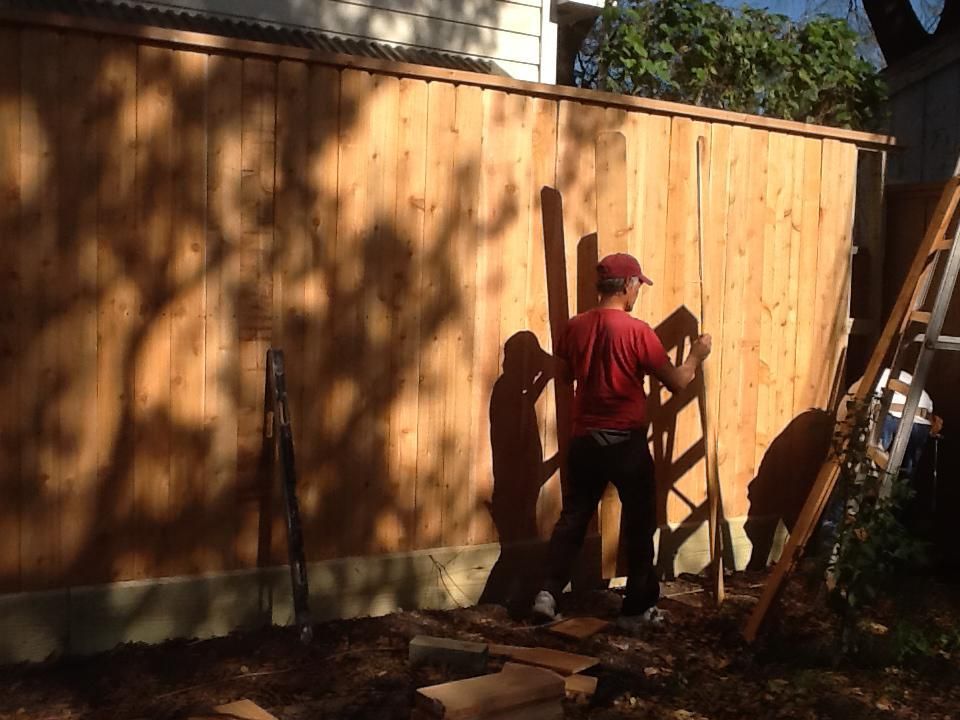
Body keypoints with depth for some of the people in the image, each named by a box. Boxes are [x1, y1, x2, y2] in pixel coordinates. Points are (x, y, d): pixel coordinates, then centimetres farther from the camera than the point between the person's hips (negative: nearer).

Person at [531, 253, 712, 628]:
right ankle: (638, 606, 18)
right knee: (640, 523, 10)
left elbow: (563, 375, 16)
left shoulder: (574, 327, 1)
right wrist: (696, 356, 10)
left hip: (584, 438, 5)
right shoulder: (637, 331, -14)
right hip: (626, 441, -4)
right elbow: (676, 382, -8)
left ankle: (548, 593, 6)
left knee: (573, 517, 13)